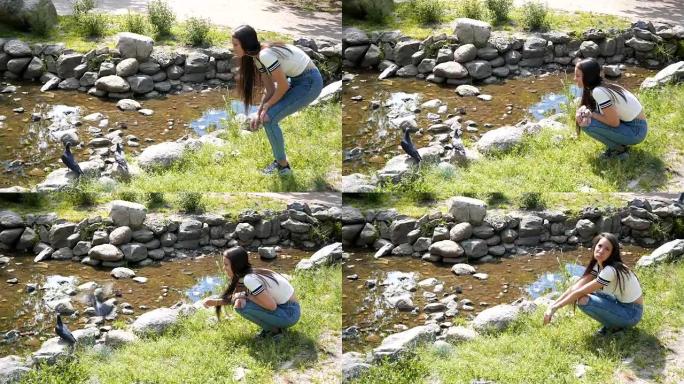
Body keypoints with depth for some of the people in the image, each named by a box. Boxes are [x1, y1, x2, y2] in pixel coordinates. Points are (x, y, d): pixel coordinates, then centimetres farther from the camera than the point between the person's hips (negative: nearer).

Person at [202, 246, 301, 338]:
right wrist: (215, 302, 2)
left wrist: (245, 296, -15)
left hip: (289, 314, -9)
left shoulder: (250, 279, -23)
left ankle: (273, 329, -2)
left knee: (242, 306, -18)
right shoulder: (244, 276, 4)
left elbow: (271, 306, -24)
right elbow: (235, 297, 16)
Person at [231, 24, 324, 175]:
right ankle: (279, 161, 22)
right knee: (265, 115, 10)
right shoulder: (256, 57, 2)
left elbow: (283, 86, -21)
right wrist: (259, 113, -4)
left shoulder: (265, 55, -27)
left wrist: (267, 106, -7)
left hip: (310, 83, -9)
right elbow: (269, 89, 6)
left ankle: (283, 166, 4)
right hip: (297, 80, 9)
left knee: (269, 119, -11)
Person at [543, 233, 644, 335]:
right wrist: (552, 306, -15)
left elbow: (579, 292, -25)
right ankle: (611, 323, 10)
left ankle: (614, 326, -2)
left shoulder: (611, 270, -27)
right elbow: (575, 287, -6)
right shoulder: (598, 265, -1)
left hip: (632, 313, -9)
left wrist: (555, 308, -19)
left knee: (583, 300, -22)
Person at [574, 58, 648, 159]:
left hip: (635, 131, -9)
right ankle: (618, 143, 13)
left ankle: (618, 149, -1)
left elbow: (614, 122, -23)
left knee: (588, 124, -18)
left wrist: (590, 114, -13)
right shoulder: (602, 86, 1)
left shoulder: (599, 91, -25)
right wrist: (582, 111, -8)